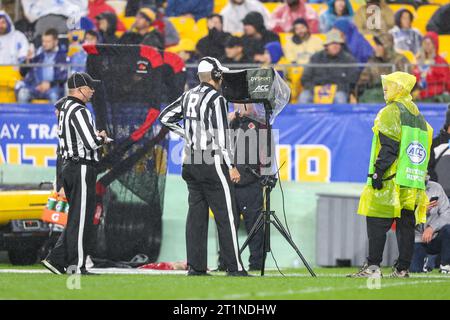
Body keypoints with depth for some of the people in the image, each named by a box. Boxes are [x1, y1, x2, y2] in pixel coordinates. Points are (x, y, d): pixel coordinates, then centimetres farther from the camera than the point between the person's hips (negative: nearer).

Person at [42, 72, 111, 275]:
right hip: (82, 168, -10)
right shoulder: (79, 111, -14)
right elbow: (91, 142, -21)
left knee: (77, 218, 13)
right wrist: (102, 138, 0)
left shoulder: (65, 109, 17)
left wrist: (96, 137, 12)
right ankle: (76, 265, -2)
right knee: (81, 218, -5)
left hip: (69, 166, 10)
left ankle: (56, 260, 8)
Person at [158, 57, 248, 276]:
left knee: (196, 214, 8)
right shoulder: (216, 99, -11)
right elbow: (221, 137, -16)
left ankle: (195, 266, 7)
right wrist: (231, 166, -12)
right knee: (225, 215, -5)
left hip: (190, 163, 7)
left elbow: (165, 118, 17)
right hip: (212, 163, -7)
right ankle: (234, 267, -7)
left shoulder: (188, 96, 10)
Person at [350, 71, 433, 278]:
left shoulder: (391, 112, -5)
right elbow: (425, 152, 20)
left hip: (392, 180, -7)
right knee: (406, 225, 6)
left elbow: (389, 146, -14)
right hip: (414, 182, 7)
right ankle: (403, 269, 3)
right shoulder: (420, 117, 19)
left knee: (377, 223, -7)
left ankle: (373, 267, -13)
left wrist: (378, 171, -14)